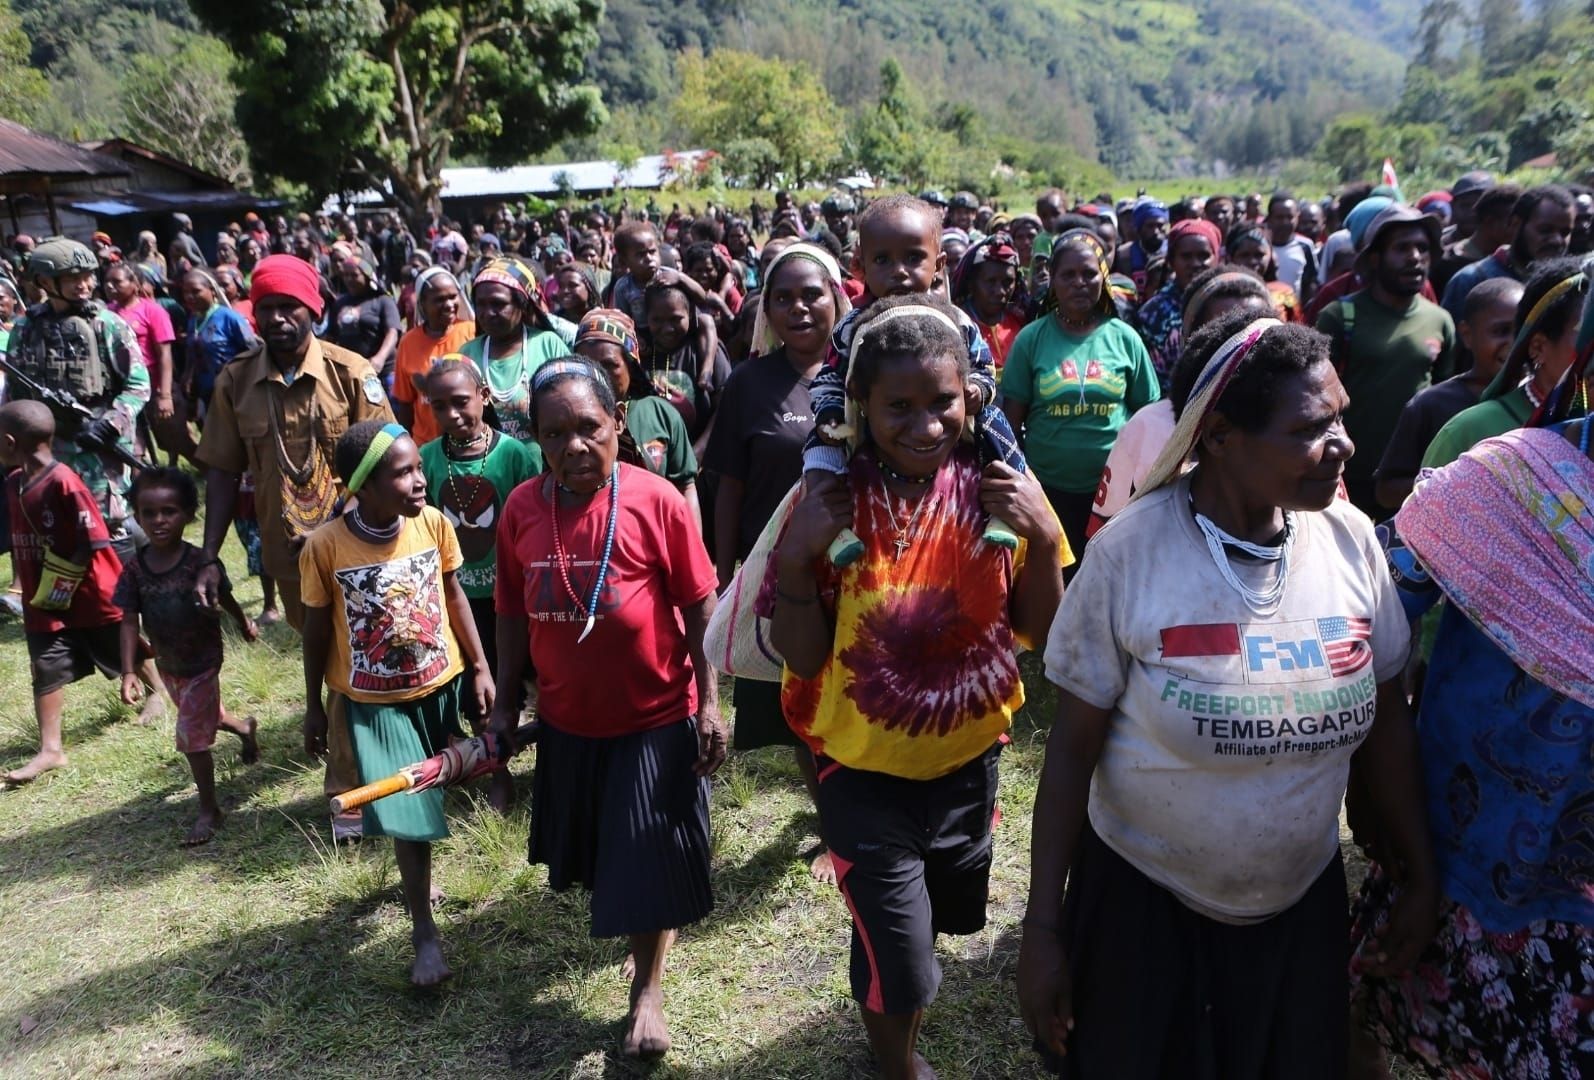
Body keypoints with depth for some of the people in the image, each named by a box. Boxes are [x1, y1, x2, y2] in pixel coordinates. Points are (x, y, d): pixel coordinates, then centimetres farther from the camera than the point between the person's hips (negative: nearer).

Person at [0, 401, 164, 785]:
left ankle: (156, 693, 42)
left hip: (91, 593, -6)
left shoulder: (64, 482, -24)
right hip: (43, 601, 6)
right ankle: (50, 749, 7)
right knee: (45, 670, 2)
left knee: (127, 652, 16)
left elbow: (94, 540, -23)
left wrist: (62, 580, -18)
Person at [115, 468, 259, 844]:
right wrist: (129, 671, -17)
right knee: (203, 715, 26)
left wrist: (245, 625, 12)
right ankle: (245, 728, 59)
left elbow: (225, 599, -4)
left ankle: (209, 811, 13)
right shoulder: (134, 569, -12)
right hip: (167, 665, 5)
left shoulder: (199, 562, -21)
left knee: (192, 738, -2)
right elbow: (130, 622, -10)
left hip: (202, 662, -5)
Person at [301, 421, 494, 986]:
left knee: (429, 794, 20)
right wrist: (314, 707, 1)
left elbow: (454, 596, 0)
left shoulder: (433, 523, -14)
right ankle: (424, 930, 18)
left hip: (442, 684, 3)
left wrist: (480, 669, 2)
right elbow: (318, 630, -7)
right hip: (374, 701, -3)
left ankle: (415, 869, 49)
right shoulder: (324, 546, -20)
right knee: (406, 813, -1)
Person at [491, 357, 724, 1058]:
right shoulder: (521, 509, -7)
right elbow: (514, 614, 2)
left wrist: (709, 706, -11)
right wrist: (505, 705, 5)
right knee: (590, 850, 25)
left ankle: (647, 990, 28)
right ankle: (615, 914, 56)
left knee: (650, 860, 6)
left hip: (656, 717, -4)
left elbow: (699, 606, -12)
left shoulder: (656, 501, -18)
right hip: (566, 719, 4)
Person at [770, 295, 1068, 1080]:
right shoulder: (830, 500, -17)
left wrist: (1044, 537, -21)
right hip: (864, 766, -3)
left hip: (969, 755, 3)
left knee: (944, 918, 27)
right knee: (899, 962, 5)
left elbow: (1037, 631, -5)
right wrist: (798, 557, -29)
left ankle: (896, 1002, 60)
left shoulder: (999, 489, -11)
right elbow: (802, 658, -13)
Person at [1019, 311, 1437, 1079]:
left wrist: (1420, 878, 8)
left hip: (1304, 901, 4)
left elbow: (1383, 721, 3)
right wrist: (1043, 927, -11)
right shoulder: (1131, 551, -19)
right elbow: (1073, 747, -14)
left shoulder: (1351, 539, -9)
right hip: (1142, 901, -3)